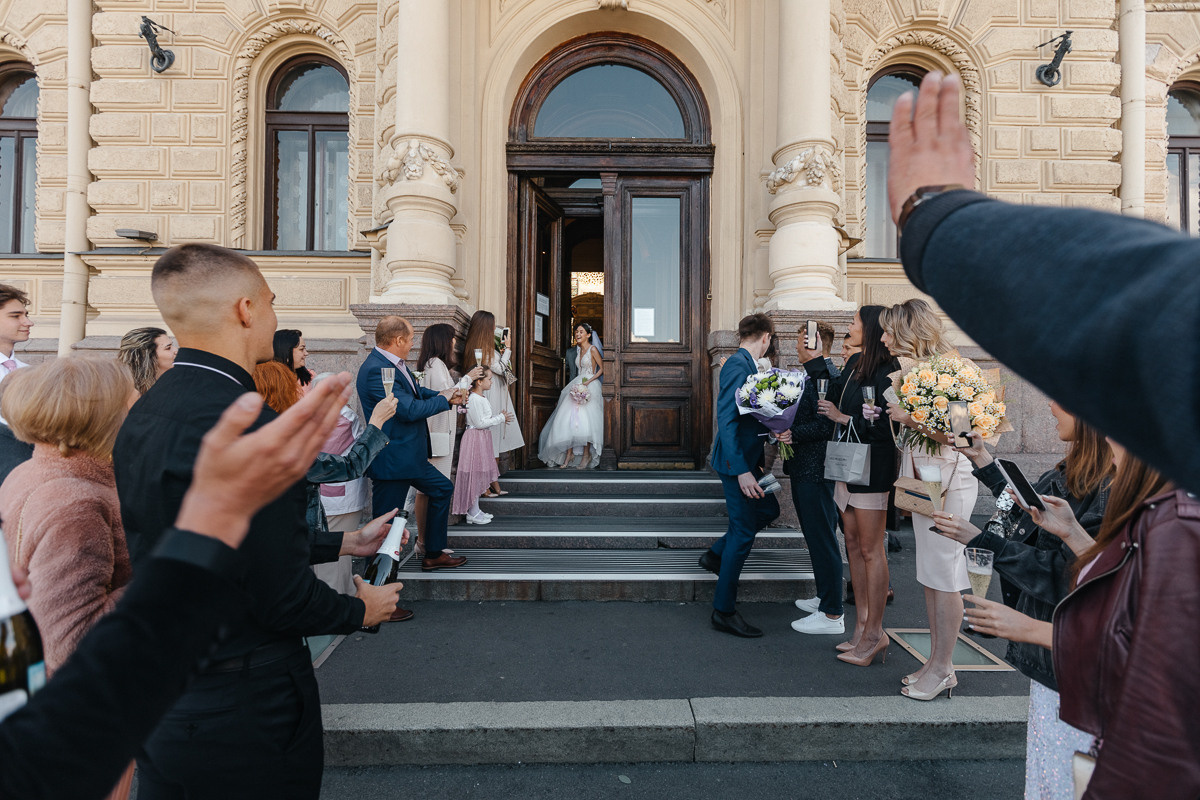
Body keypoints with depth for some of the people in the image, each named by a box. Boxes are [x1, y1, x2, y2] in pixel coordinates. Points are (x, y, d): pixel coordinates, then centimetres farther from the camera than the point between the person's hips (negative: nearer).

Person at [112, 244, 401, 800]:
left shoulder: (143, 415, 0)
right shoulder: (248, 426, -30)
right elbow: (285, 601, -26)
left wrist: (342, 543, 12)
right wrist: (362, 609, -6)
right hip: (243, 711, -8)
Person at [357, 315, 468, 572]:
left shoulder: (396, 364, 7)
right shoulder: (376, 370, -23)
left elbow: (417, 391, 17)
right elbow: (410, 409, -26)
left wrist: (448, 397, 3)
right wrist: (443, 399, -10)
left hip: (411, 456, 11)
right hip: (392, 461, -11)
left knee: (442, 489, 21)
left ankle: (433, 554, 34)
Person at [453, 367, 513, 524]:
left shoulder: (482, 397, 13)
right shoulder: (474, 399, -18)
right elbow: (480, 423, -20)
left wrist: (499, 418, 7)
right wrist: (500, 418, -14)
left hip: (482, 437, 10)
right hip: (475, 437, -10)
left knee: (479, 475, 14)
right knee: (475, 474, -4)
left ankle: (475, 510, 23)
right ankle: (473, 514, 5)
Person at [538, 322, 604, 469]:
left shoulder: (592, 349, -4)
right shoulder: (579, 350, 17)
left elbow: (602, 369, -6)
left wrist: (588, 381, -13)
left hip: (590, 386, -7)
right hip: (577, 386, 7)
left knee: (585, 419, -14)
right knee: (568, 418, -5)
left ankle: (586, 454, -5)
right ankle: (569, 453, -2)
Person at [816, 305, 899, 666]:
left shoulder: (887, 370, -15)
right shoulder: (854, 362, 11)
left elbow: (885, 424, -20)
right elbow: (832, 400, 17)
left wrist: (843, 418, -11)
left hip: (872, 467, -9)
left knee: (870, 550, 1)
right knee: (853, 543, 14)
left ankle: (874, 634, 16)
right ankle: (862, 625, 27)